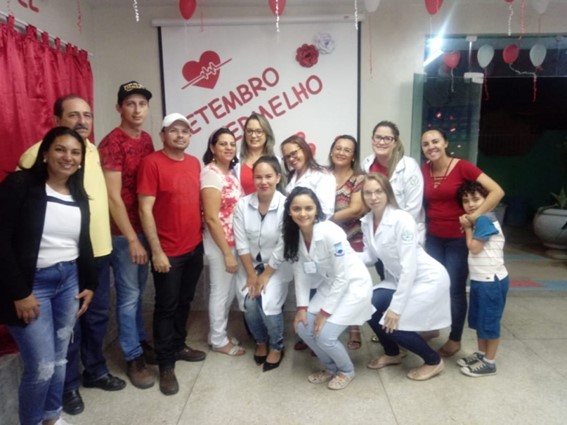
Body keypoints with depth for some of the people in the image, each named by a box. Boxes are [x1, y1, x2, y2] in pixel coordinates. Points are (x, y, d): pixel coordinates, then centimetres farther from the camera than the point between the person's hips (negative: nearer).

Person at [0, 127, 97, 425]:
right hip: (33, 283, -5)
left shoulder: (79, 195, 8)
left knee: (59, 359, 15)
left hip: (69, 280, 5)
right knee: (42, 366, -1)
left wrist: (89, 284, 11)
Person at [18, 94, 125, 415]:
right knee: (69, 322, 7)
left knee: (98, 315, 18)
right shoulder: (38, 154, -13)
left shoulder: (93, 151, 9)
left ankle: (95, 370, 37)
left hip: (99, 248, 7)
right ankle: (69, 384, 28)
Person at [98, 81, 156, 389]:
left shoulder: (146, 139, 9)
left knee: (139, 291, 19)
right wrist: (132, 239, -18)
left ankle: (141, 341, 35)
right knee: (128, 295, 4)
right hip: (124, 232, -7)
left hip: (145, 226, 7)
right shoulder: (112, 143, -15)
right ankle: (134, 358, 18)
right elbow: (113, 197, -18)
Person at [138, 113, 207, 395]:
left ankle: (178, 346, 37)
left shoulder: (194, 163, 8)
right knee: (167, 306, 5)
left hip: (195, 247, 6)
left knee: (184, 302, 19)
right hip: (168, 252, -6)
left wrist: (201, 235, 11)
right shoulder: (151, 163, -12)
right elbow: (145, 209, -15)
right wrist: (156, 251, -17)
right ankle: (166, 365, 19)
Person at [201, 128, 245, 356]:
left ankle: (219, 333, 35)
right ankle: (218, 340, 24)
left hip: (234, 240, 8)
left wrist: (234, 247, 10)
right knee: (221, 292, 6)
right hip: (219, 242, -8)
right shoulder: (211, 173, -16)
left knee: (230, 291, 18)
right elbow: (211, 218, -21)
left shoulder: (231, 172, 10)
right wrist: (227, 252, -19)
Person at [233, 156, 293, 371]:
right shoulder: (243, 204, -9)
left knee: (268, 304, -20)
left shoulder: (286, 205, -17)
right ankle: (260, 341, 17)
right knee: (249, 304, -15)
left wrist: (266, 277, -14)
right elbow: (241, 244, -8)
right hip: (250, 264, 3)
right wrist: (251, 275, -11)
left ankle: (277, 346, 10)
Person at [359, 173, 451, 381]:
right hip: (399, 279, 7)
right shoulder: (367, 221, -5)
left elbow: (409, 267, -27)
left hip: (427, 279, -7)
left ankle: (433, 361, 13)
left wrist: (396, 307, -25)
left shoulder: (402, 220, -27)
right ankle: (392, 354, 22)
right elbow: (370, 256, 2)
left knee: (393, 323, -14)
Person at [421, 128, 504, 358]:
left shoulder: (462, 166, -14)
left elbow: (497, 191, -18)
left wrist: (475, 216, -18)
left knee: (455, 290, 5)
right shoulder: (423, 170, -1)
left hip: (458, 238, -4)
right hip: (433, 237, 4)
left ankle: (455, 340, 23)